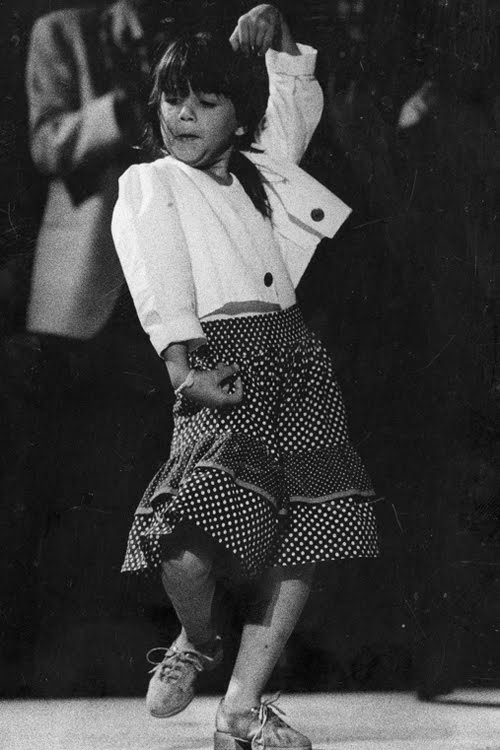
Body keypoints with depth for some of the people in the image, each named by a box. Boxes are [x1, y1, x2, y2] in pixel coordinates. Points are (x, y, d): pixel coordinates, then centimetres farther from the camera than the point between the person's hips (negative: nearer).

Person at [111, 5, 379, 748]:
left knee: (302, 538, -2)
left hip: (300, 359, 5)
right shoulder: (147, 185, 11)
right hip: (222, 357, -5)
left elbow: (301, 99, 45)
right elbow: (158, 281, -6)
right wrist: (184, 367, -20)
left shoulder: (263, 168, 25)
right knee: (191, 540, -23)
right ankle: (197, 639, 10)